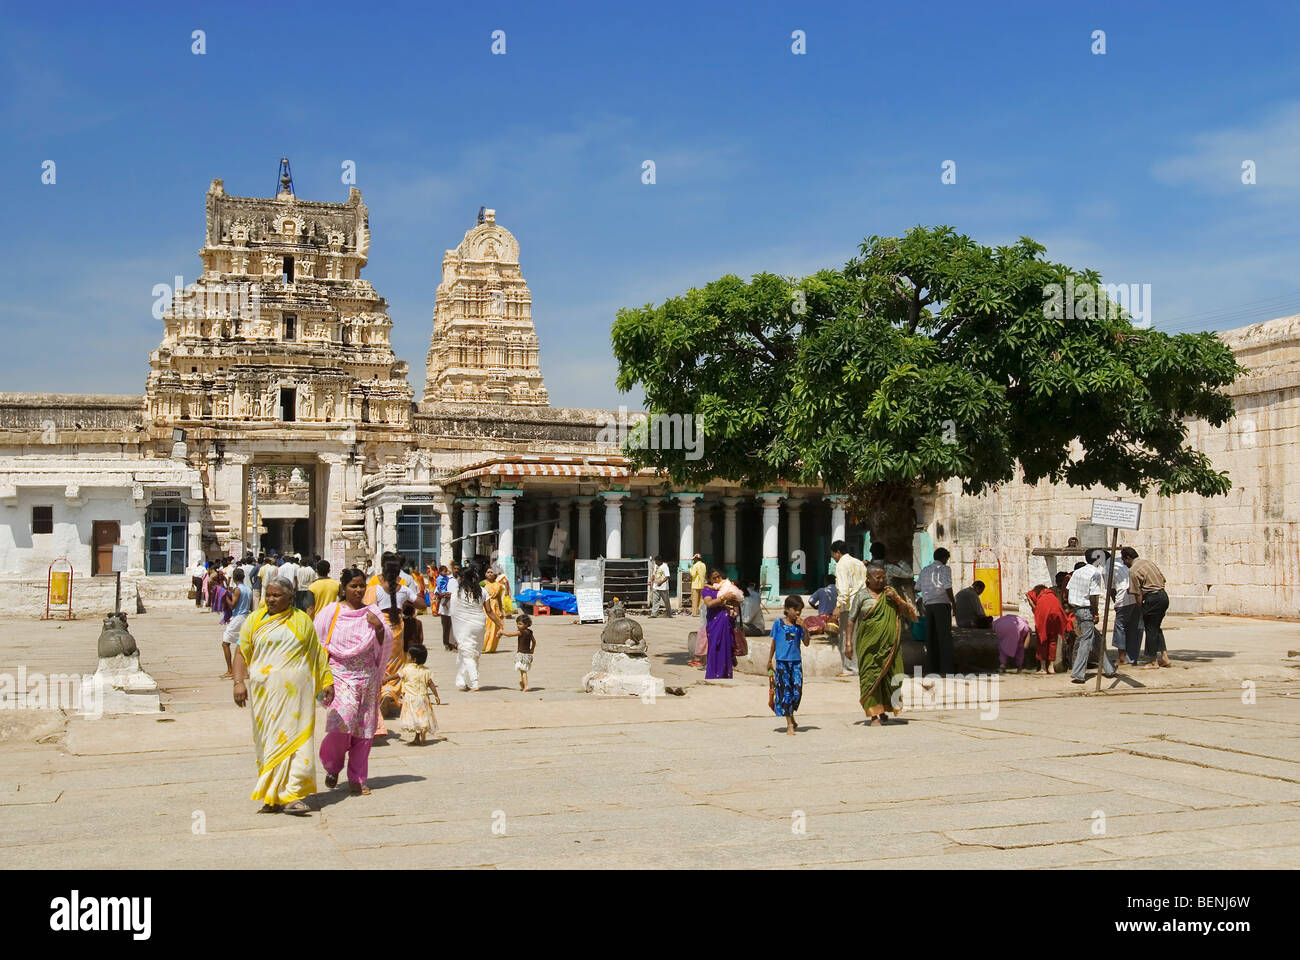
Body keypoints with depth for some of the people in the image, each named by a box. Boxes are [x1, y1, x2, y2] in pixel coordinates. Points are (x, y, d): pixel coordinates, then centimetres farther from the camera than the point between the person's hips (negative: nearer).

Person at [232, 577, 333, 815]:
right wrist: (239, 682, -5)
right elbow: (241, 652, 8)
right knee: (267, 740, 2)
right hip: (265, 692, 1)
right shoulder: (255, 620, 9)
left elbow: (317, 653, 14)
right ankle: (271, 797, 11)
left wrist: (327, 682, 10)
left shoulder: (302, 620, 9)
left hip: (296, 692, -1)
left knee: (295, 739, -7)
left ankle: (291, 796, -8)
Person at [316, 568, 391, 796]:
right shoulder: (331, 612, 3)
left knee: (364, 727, 3)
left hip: (367, 675, 3)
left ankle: (357, 780, 15)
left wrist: (379, 627, -9)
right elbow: (318, 643, 5)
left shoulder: (372, 612, 10)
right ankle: (332, 767, 6)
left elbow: (385, 644, 8)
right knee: (343, 718, -20)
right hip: (340, 673, -3)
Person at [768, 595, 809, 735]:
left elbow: (806, 643, 4)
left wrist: (804, 629, -9)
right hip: (782, 662, -2)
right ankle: (790, 724, 2)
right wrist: (770, 660, 10)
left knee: (797, 690, -4)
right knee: (785, 691, -3)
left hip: (796, 662, 2)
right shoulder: (778, 624, 1)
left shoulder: (799, 625, 6)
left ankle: (791, 716, 22)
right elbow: (774, 643, 8)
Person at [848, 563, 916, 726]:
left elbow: (909, 611, 9)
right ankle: (873, 714, -3)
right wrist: (849, 641, -4)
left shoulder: (889, 593, 9)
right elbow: (852, 619, 2)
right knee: (870, 675, -5)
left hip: (888, 644, 3)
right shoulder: (862, 595, 1)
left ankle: (883, 710, 20)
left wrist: (896, 598, -7)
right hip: (868, 643, -3)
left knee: (887, 674, 3)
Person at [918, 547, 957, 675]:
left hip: (928, 605, 5)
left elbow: (918, 586, 16)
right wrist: (953, 602, -5)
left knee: (931, 636, 10)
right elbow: (947, 587, -14)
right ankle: (946, 668, -6)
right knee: (945, 636, -3)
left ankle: (931, 667, 9)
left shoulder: (925, 570, 14)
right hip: (942, 604, -5)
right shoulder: (945, 569, -4)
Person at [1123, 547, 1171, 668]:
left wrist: (1141, 608, -2)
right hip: (1164, 595, 8)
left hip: (1152, 599, -8)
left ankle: (1153, 661, 8)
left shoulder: (1133, 570, -9)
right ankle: (1164, 657, 14)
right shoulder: (1148, 562, 15)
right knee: (1157, 628, 17)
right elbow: (1163, 579, 17)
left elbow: (1138, 594, -10)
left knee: (1150, 630, 2)